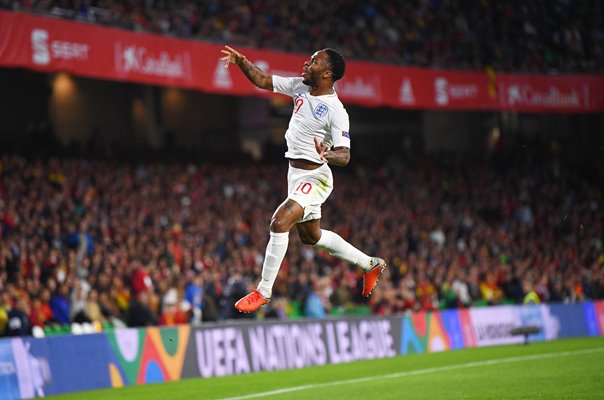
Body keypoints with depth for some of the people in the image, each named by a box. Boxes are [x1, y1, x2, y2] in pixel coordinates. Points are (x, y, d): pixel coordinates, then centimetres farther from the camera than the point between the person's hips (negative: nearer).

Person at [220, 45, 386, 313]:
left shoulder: (335, 110, -21)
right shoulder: (300, 87, 1)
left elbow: (344, 156, -24)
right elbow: (262, 81, 8)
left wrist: (327, 155, -45)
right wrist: (241, 61, -8)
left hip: (314, 177, -9)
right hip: (297, 174, 9)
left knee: (279, 223, -23)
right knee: (311, 236, 21)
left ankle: (263, 292, -14)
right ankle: (370, 264, 38)